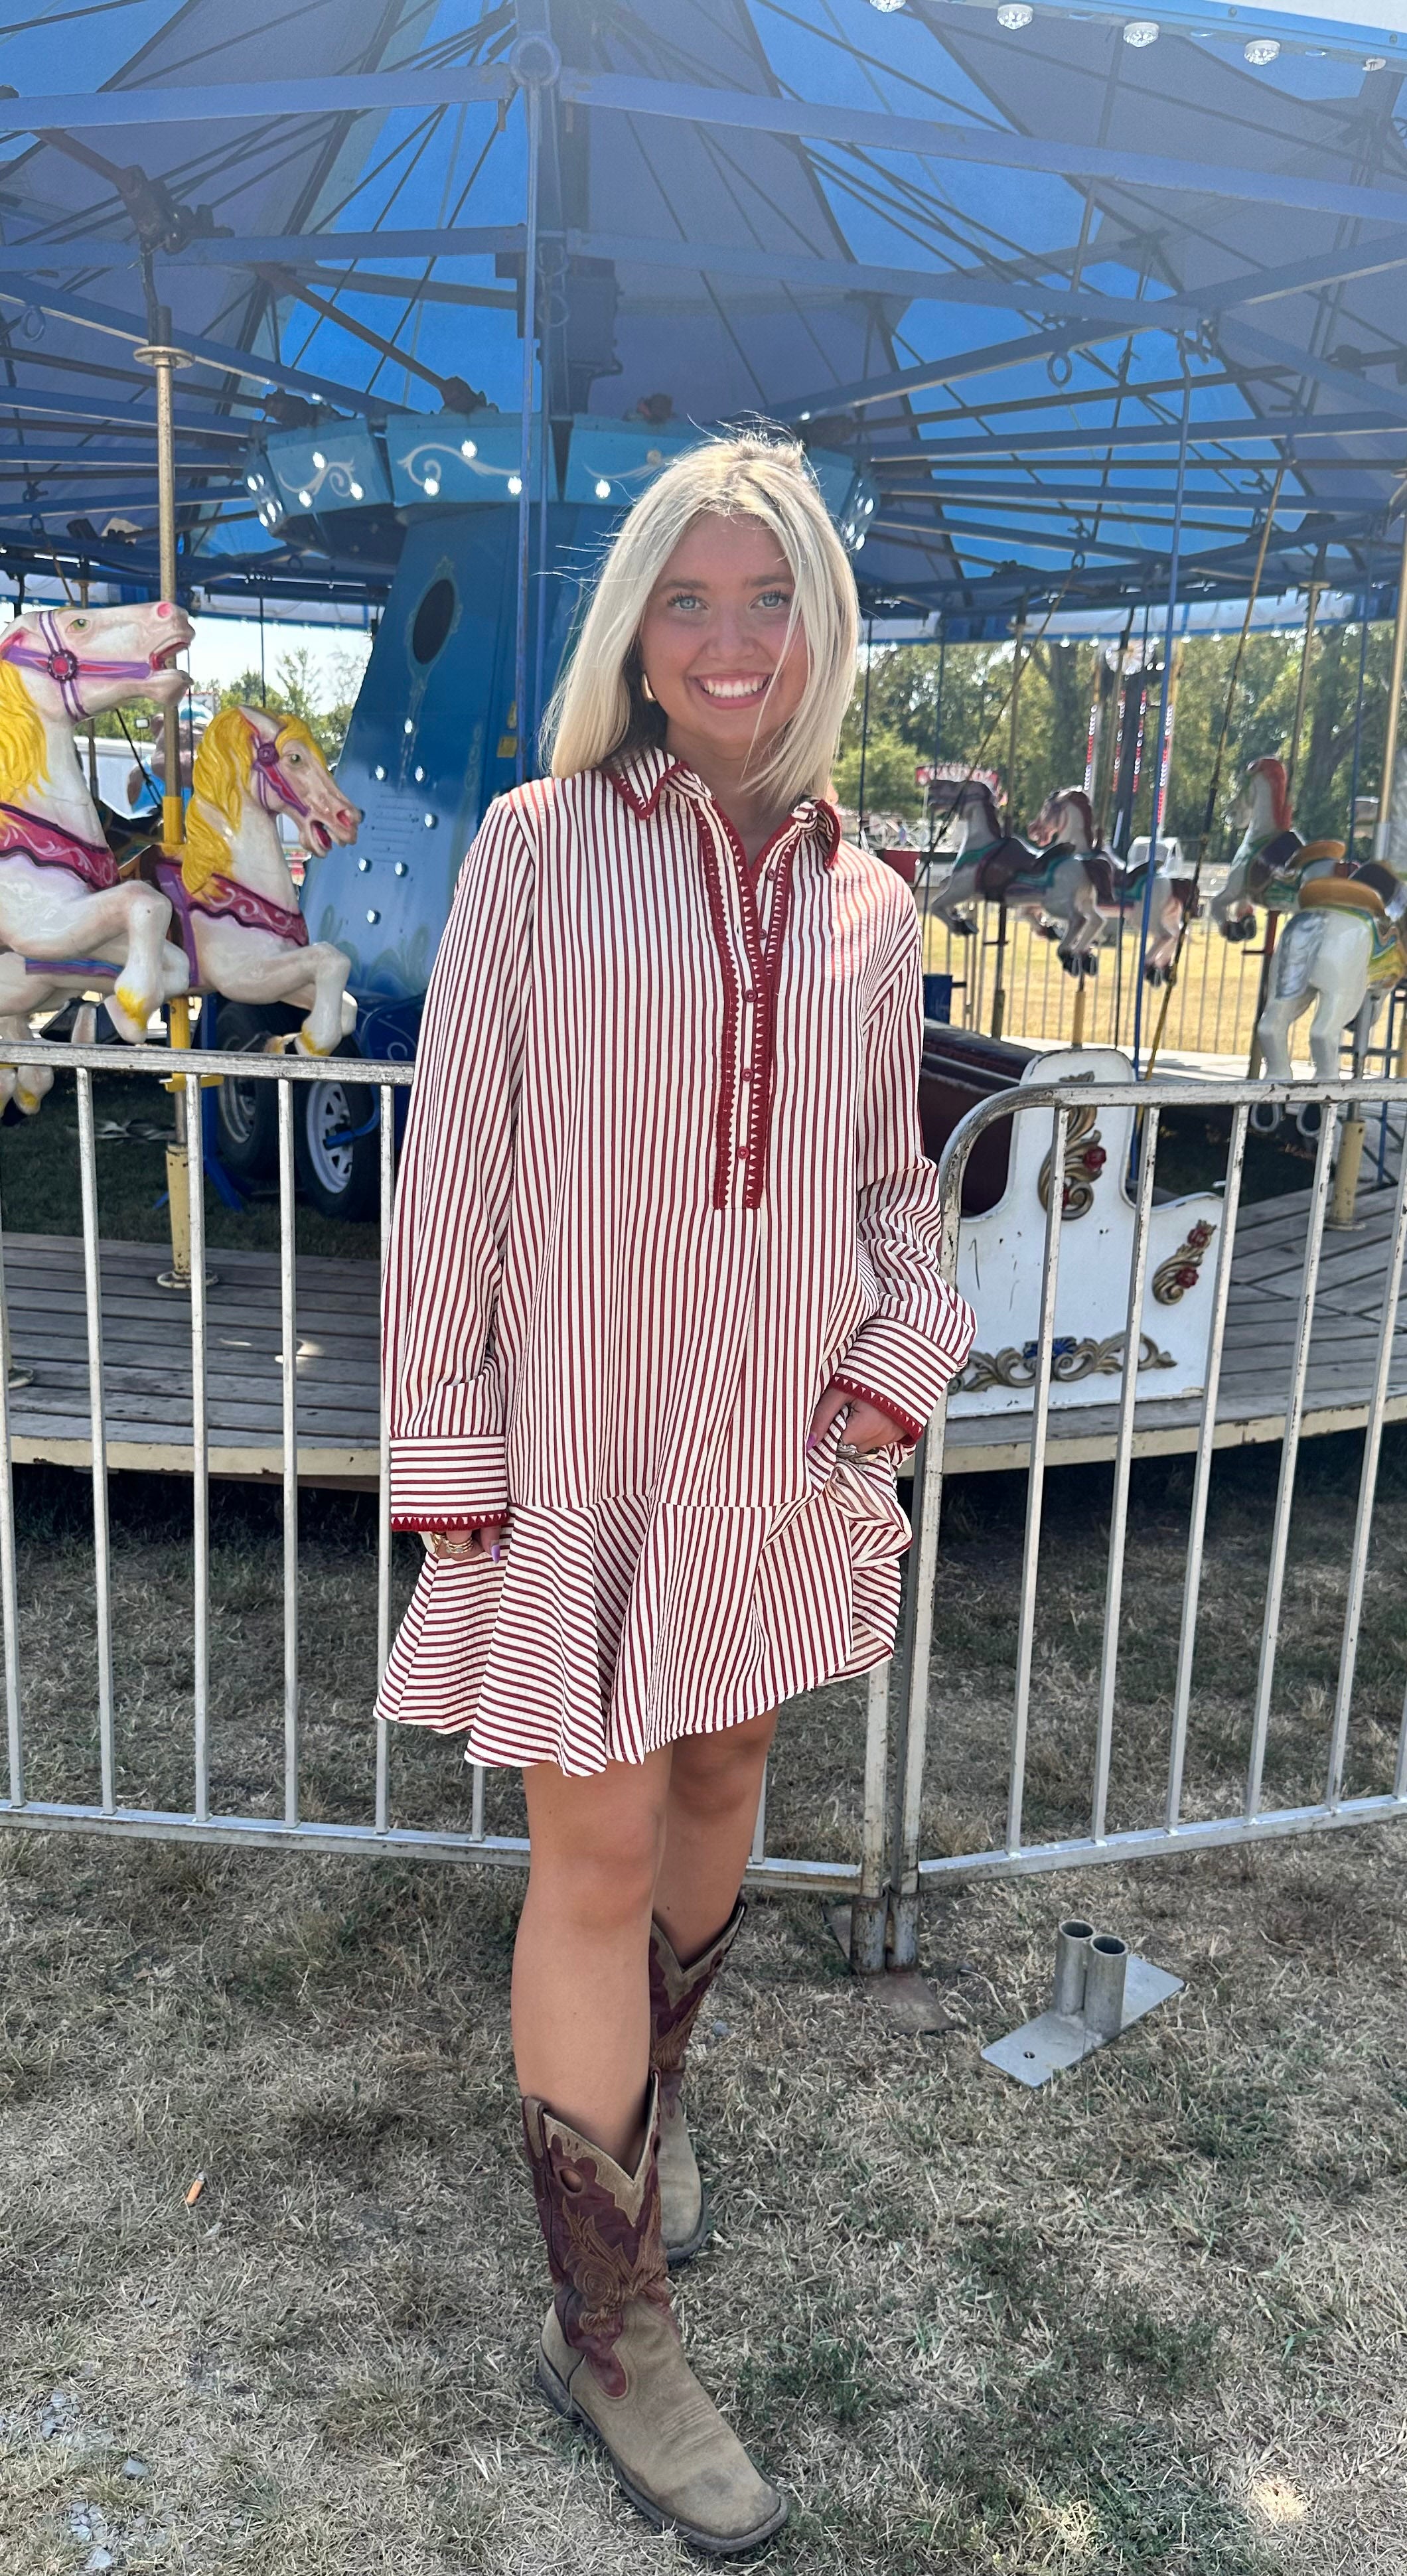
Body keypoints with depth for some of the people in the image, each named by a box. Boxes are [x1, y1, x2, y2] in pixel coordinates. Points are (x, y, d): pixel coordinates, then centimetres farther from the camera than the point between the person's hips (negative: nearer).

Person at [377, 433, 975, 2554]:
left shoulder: (867, 910, 6)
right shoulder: (542, 849, -5)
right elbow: (453, 1156, -6)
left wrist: (898, 1362, -2)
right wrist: (448, 1442, -8)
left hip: (781, 1436, 4)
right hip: (588, 1423, -4)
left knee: (722, 1786, 18)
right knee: (600, 1854, 1)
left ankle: (646, 2094, 47)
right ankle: (609, 2333, 18)